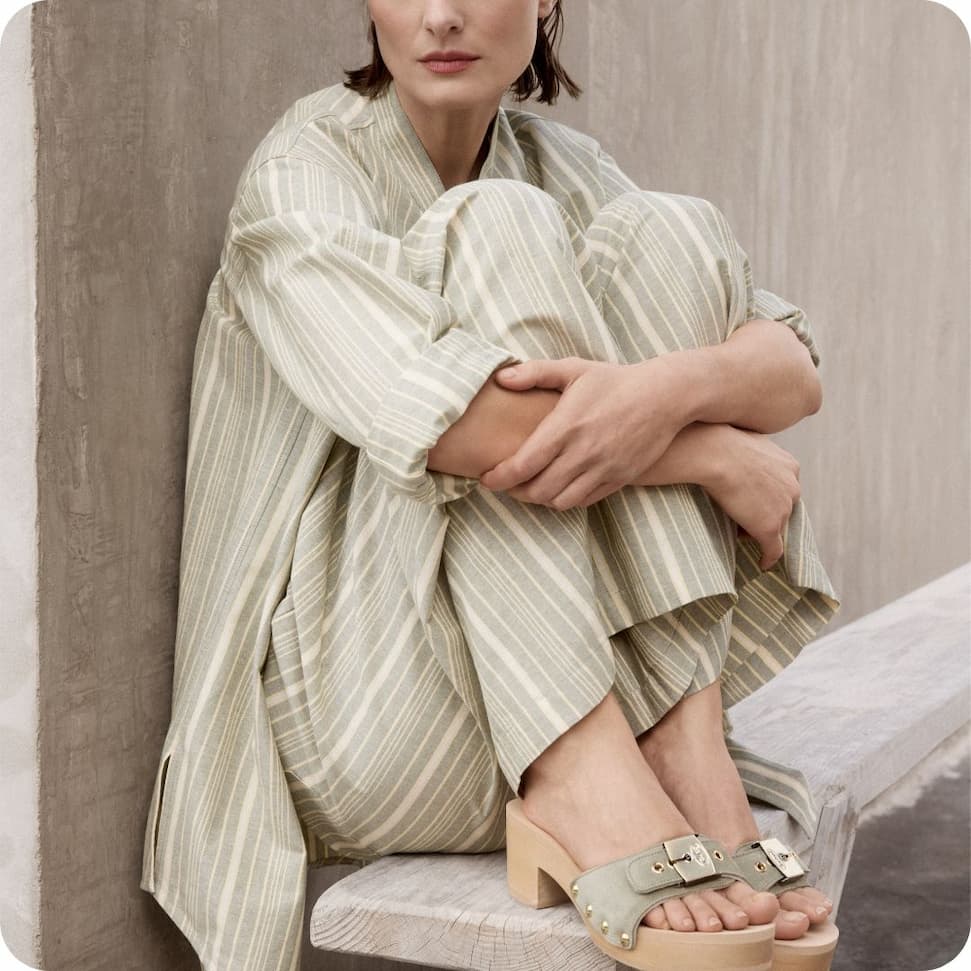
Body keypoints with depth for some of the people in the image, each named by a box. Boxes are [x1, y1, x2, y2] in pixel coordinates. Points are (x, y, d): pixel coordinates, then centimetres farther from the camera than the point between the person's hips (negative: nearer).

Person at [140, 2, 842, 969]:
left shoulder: (560, 165, 10)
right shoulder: (306, 165, -6)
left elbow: (796, 370, -4)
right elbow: (429, 411, -26)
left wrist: (675, 385, -27)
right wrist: (722, 459, -18)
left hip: (561, 683, 5)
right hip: (359, 699, -5)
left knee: (659, 236, -8)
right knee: (495, 231, -18)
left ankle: (684, 744, -22)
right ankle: (582, 779, -31)